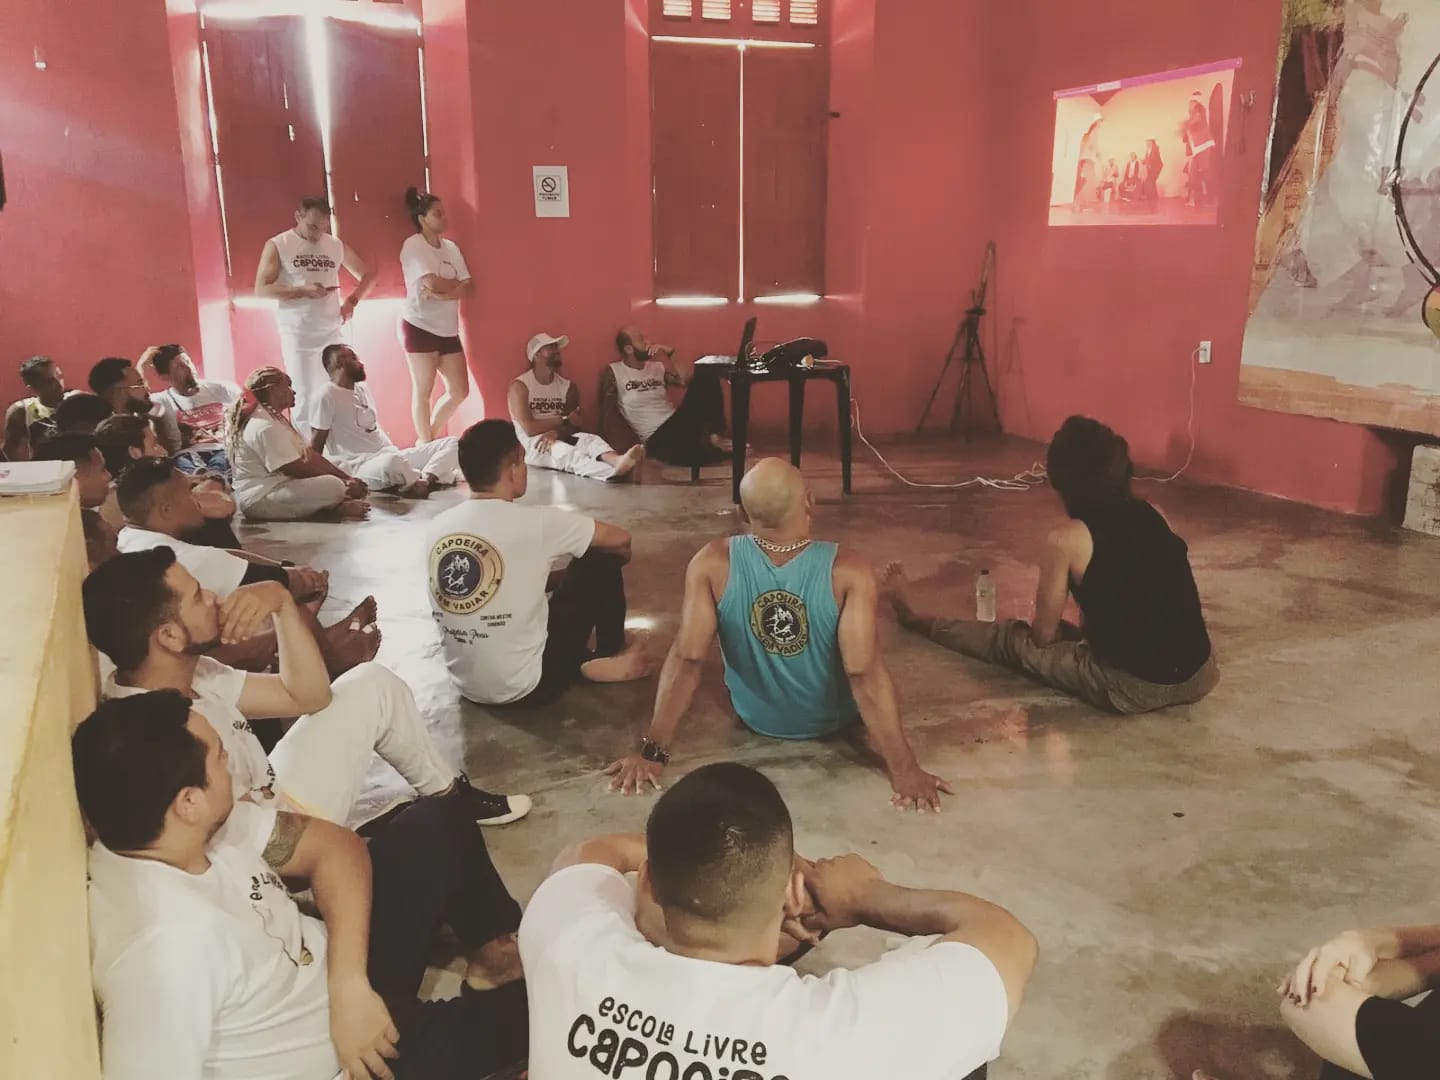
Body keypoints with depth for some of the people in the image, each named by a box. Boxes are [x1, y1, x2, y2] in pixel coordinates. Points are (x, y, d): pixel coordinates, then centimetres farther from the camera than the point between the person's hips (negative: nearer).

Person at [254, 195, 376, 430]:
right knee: (303, 396, 0)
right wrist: (302, 291, -18)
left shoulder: (336, 245, 8)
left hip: (332, 331, 3)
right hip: (297, 334, -3)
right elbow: (261, 289, -7)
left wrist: (352, 301, -1)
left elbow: (367, 275, 17)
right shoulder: (277, 246, -1)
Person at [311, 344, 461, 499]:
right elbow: (315, 444, -6)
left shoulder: (362, 389, 20)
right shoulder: (327, 396, -6)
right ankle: (431, 478, -18)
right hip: (360, 466, -9)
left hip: (390, 455, 9)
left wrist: (393, 451, 11)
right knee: (390, 462, -45)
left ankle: (424, 481, -30)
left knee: (452, 443, -4)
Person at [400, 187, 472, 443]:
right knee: (423, 390, -1)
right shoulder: (413, 246, -7)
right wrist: (457, 284, -3)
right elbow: (433, 283, -21)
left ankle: (431, 437, 23)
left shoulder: (451, 247, 12)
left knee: (460, 390, 6)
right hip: (420, 327, -7)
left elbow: (469, 290, 2)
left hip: (448, 329, 7)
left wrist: (443, 294, -16)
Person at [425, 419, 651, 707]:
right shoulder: (535, 522, -16)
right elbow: (620, 538, -1)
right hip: (527, 687, -6)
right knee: (601, 560, 7)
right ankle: (611, 655, 27)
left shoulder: (436, 527, -2)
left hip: (468, 686, 6)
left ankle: (586, 664, 20)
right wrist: (620, 554, 23)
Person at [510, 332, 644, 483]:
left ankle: (617, 461, -64)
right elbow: (529, 428, -12)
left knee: (590, 439, -28)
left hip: (560, 439, 5)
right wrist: (564, 420, -6)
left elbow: (574, 424, 1)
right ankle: (615, 471, -65)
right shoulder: (520, 386, -3)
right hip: (531, 445, -5)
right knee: (565, 452, -36)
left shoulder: (568, 386, 12)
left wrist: (557, 431, -22)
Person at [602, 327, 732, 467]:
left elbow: (687, 381, 4)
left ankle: (714, 436, -17)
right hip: (657, 438, -6)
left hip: (678, 422, 6)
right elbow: (605, 413, 1)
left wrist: (670, 354, -4)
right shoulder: (614, 372, 1)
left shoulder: (658, 366, 15)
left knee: (707, 378, -14)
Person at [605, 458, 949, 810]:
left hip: (753, 717, 2)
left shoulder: (713, 564, -27)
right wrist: (904, 769, -26)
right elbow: (866, 673, -33)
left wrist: (652, 752, -18)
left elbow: (686, 660, -25)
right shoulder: (848, 572, -32)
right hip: (835, 721, -1)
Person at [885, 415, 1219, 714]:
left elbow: (1043, 634, 0)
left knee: (1012, 640, 17)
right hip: (1199, 678, 4)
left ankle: (914, 616, 38)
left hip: (1133, 688, -4)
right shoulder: (1155, 516, 7)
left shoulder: (1068, 540, -10)